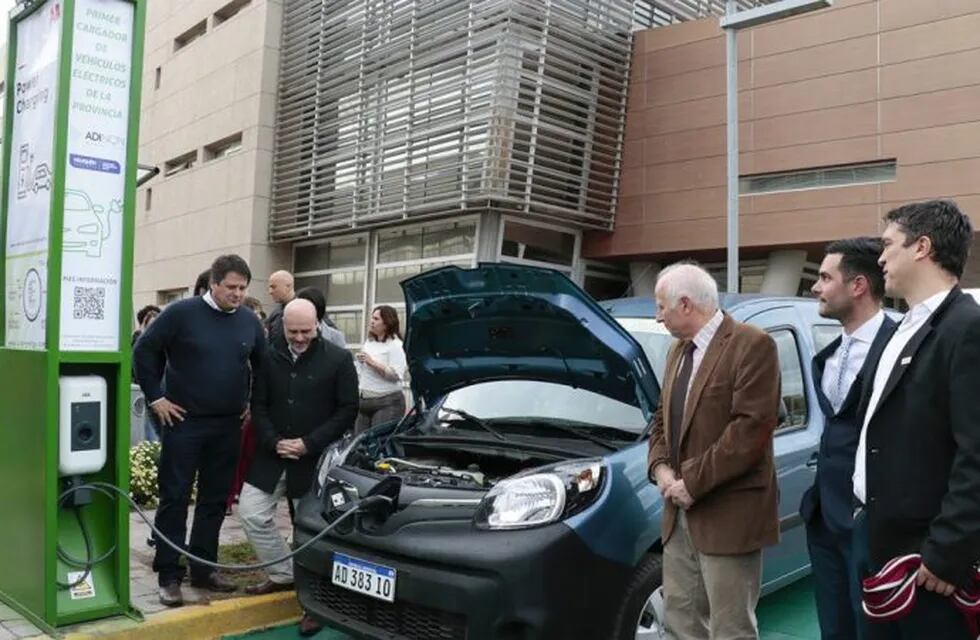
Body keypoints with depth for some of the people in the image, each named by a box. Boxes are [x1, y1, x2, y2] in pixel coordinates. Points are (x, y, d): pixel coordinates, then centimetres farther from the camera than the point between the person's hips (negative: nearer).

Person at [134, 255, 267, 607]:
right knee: (175, 498, 1)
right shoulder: (182, 312, -9)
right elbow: (144, 351, -5)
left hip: (228, 426, 5)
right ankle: (169, 575, 10)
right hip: (184, 422, -4)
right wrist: (156, 397, -7)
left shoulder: (250, 322, 5)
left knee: (215, 500, 10)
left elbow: (264, 366, 18)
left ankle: (203, 569, 23)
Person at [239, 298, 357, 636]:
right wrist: (273, 442, -10)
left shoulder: (338, 360, -8)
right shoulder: (270, 357, 2)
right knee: (250, 512, 2)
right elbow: (258, 405, 6)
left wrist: (309, 444, -15)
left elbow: (347, 411, -8)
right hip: (273, 455, 4)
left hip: (317, 459, -4)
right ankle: (283, 574, 22)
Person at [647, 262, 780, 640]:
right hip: (680, 514, 8)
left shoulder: (751, 345, -11)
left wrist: (694, 482, -17)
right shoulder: (679, 350, 16)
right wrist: (661, 467, 0)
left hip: (728, 514, -8)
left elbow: (752, 426, -20)